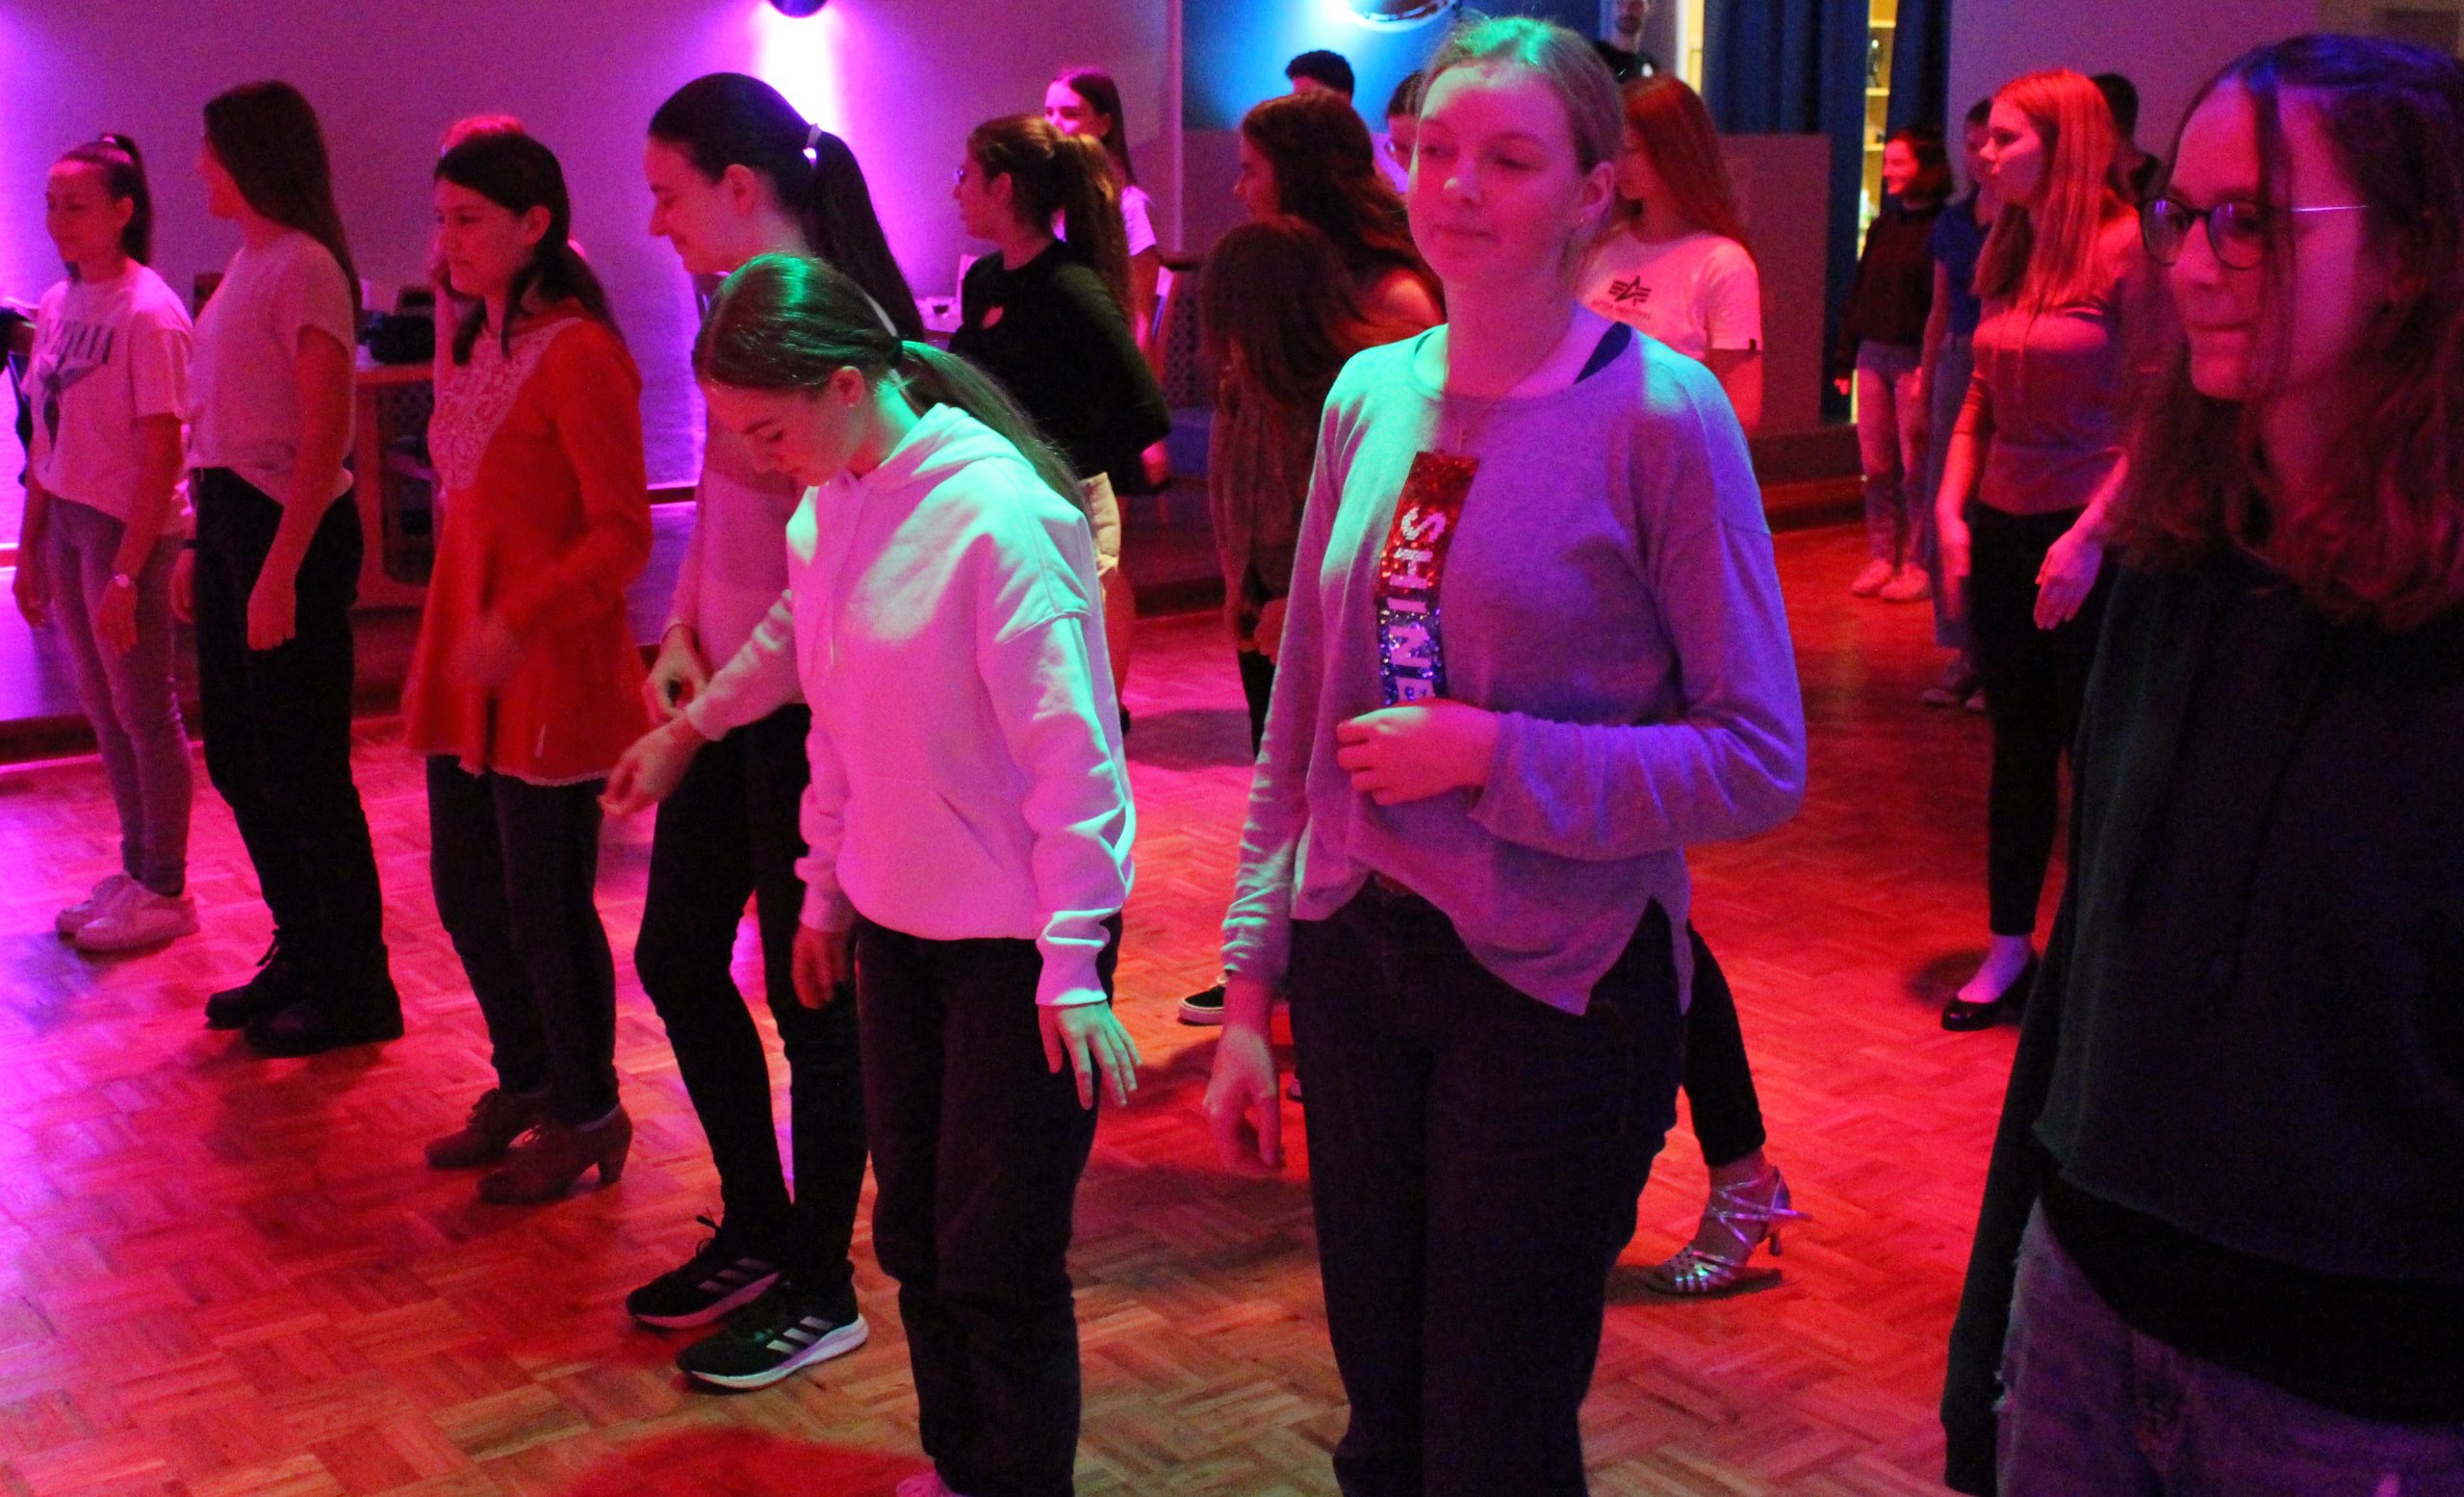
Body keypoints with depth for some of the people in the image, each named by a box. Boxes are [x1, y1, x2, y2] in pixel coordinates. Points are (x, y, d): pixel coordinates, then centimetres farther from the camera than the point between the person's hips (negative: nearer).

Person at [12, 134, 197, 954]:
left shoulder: (147, 314, -14)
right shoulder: (57, 304, 8)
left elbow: (161, 456, -16)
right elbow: (48, 436, 13)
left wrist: (125, 572, -18)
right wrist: (29, 549, 11)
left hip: (131, 525, -7)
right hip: (67, 519, 7)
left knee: (144, 710, 1)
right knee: (102, 704, 13)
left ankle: (165, 891, 13)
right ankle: (136, 870, 26)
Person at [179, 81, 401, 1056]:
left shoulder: (304, 268, -13)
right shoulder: (249, 263, 14)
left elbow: (323, 437, -18)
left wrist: (279, 573, -21)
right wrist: (202, 545, 15)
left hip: (291, 529, -9)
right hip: (230, 518, 9)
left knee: (302, 771, -2)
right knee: (238, 757, 15)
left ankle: (355, 992, 10)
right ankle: (301, 954, 29)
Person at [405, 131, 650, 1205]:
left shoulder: (578, 354, -16)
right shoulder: (472, 345, 12)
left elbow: (623, 535, -19)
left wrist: (518, 621, -28)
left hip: (550, 671, -9)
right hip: (462, 660, 9)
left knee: (545, 905, 3)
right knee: (466, 890, 17)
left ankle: (584, 1115, 21)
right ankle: (524, 1082, 36)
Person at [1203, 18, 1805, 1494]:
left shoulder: (1660, 409, -12)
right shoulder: (1371, 395, 3)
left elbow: (1761, 762, -12)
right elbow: (1300, 723, 9)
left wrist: (1489, 752, -19)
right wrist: (1250, 989, 9)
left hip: (1557, 987, -4)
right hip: (1355, 958, 5)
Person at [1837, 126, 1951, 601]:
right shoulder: (1884, 225, 15)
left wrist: (1932, 366, -21)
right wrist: (1845, 357, 12)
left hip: (1914, 360, -7)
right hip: (1873, 356, 7)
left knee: (1915, 468, -2)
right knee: (1876, 466, 8)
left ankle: (1919, 565, 4)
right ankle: (1882, 558, 15)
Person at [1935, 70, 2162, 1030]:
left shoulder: (2126, 248, -12)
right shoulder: (2008, 255, 9)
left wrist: (2089, 536, -18)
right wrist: (1950, 506, 3)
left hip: (2089, 542, -6)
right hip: (2002, 532, 6)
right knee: (2017, 746, 13)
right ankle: (2009, 951, 23)